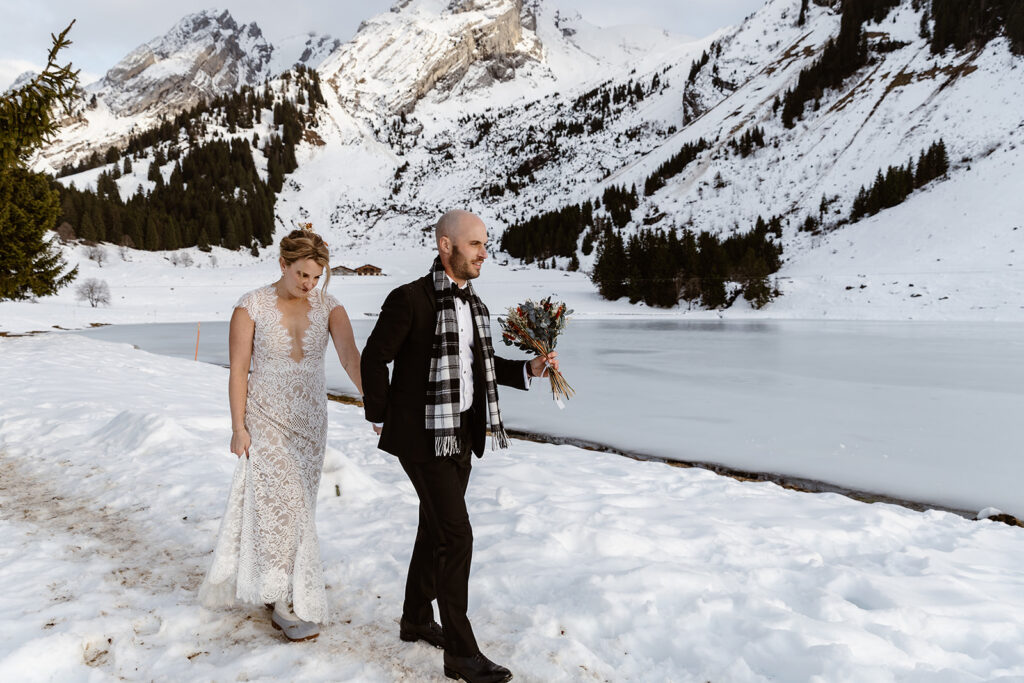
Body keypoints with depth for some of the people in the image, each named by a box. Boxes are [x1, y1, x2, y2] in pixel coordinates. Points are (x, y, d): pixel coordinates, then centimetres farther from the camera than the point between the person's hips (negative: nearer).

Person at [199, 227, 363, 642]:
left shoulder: (328, 307, -5)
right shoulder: (251, 307, -10)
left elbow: (350, 357, -20)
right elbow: (238, 371, -8)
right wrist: (238, 427, -10)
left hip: (310, 420, 3)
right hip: (266, 420, -3)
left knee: (297, 505, 13)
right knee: (282, 504, -3)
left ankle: (273, 587, 35)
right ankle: (288, 604, 11)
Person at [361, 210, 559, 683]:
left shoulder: (472, 302, 9)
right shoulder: (410, 299, -15)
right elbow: (374, 358, -9)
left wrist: (529, 369, 3)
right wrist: (380, 419, -4)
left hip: (462, 433, 8)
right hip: (423, 436, -8)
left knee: (435, 529, 18)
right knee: (455, 535, -8)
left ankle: (416, 620, 36)